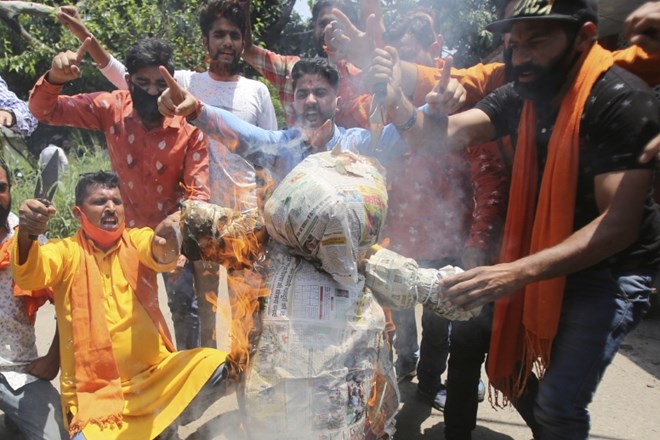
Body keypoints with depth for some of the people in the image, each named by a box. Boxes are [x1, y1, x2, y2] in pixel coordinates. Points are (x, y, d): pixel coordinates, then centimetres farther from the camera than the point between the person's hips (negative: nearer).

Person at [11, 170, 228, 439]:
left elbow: (158, 253, -19)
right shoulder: (66, 251, 3)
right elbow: (29, 274, -17)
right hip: (95, 392, -1)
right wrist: (25, 235, -40)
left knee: (219, 367, -21)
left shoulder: (137, 240, 4)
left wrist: (164, 244, -44)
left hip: (156, 374, 1)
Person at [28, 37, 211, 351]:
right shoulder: (112, 108, -15)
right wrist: (54, 78, -32)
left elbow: (198, 192, -23)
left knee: (186, 305, 3)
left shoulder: (190, 126, -23)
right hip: (128, 228, 2)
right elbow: (44, 110, -10)